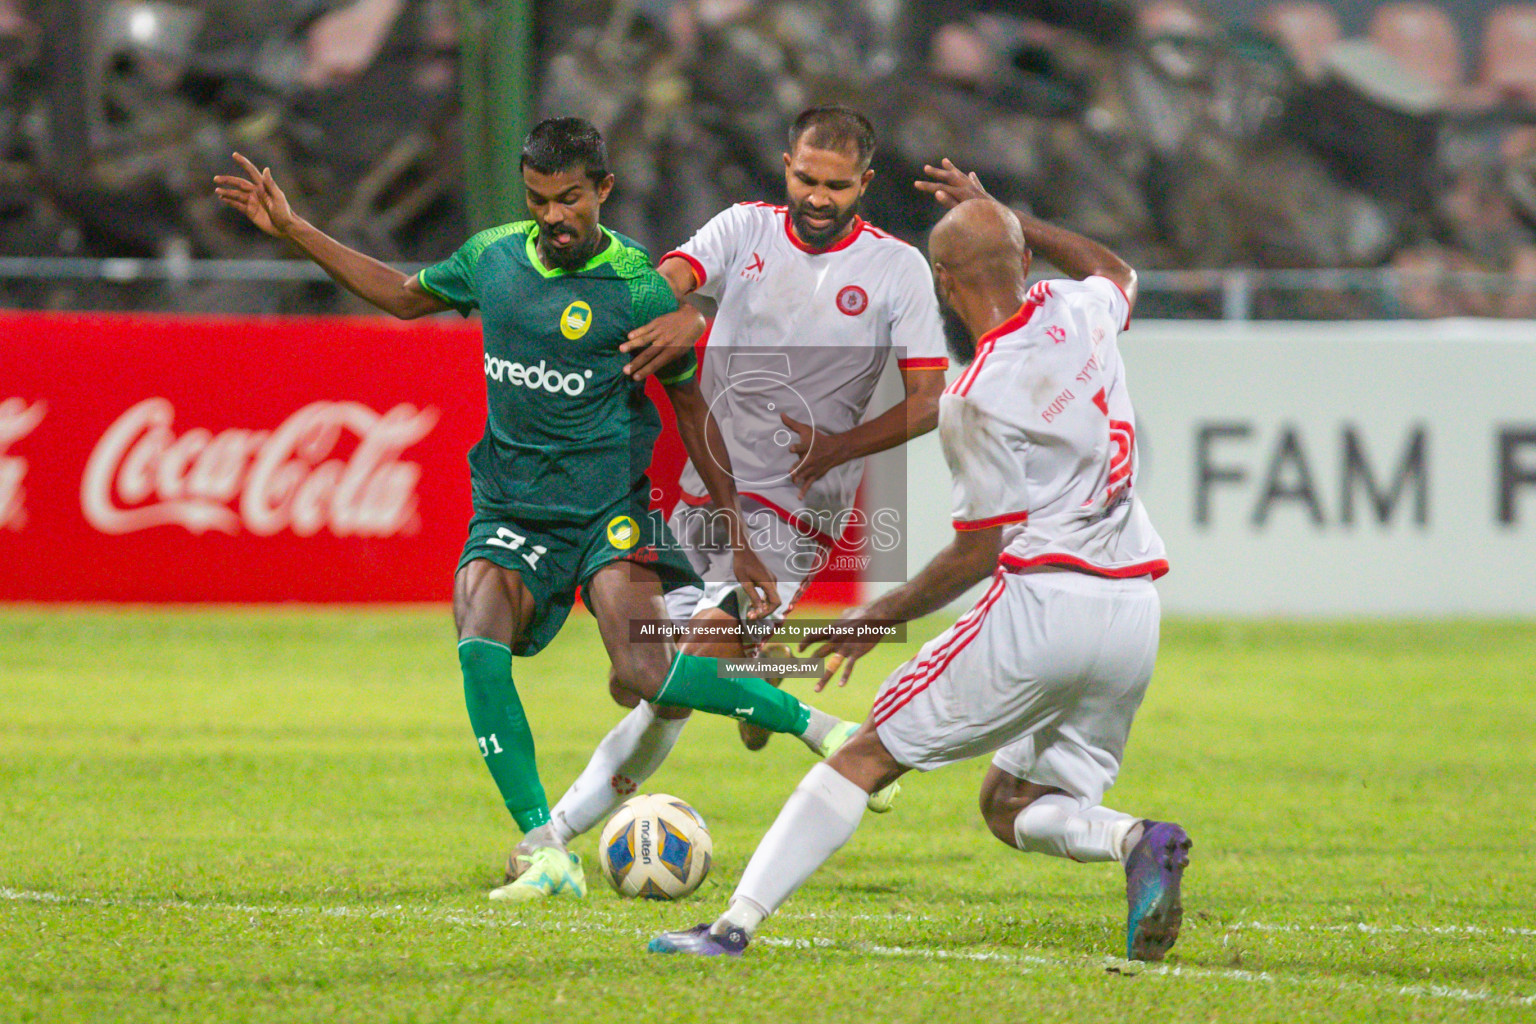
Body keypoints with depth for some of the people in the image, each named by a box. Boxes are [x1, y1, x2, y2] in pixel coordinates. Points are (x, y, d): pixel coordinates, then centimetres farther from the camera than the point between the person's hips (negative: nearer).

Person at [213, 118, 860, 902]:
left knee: (644, 673, -24)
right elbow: (407, 295, 24)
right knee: (478, 644, -25)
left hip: (610, 504, -4)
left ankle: (818, 727, -2)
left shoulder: (639, 288, -7)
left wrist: (738, 536, 2)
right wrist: (293, 231, 21)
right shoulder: (494, 257, 5)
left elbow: (691, 408, 2)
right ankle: (545, 854, -21)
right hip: (510, 506, 4)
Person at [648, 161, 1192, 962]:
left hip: (1042, 602, -7)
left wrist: (879, 617, 4)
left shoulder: (978, 400, -11)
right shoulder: (1077, 312, 8)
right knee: (1013, 806, 16)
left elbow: (979, 552, -9)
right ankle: (1135, 842, -15)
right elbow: (1119, 274, 36)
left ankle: (739, 920, -6)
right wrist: (1000, 217, 36)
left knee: (870, 754, 0)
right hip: (1134, 614, 7)